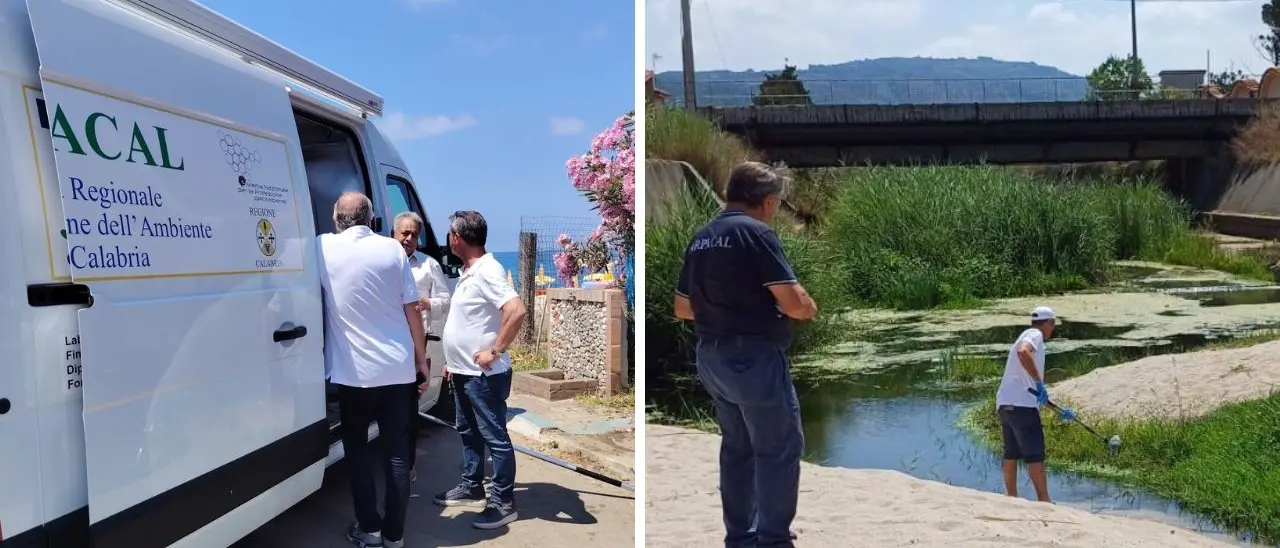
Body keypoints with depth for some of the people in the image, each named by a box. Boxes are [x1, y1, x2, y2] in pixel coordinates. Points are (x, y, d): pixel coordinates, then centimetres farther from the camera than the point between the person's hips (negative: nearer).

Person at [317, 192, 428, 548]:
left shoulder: (323, 247, -3)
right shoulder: (393, 249, -1)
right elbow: (412, 310, 1)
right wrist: (421, 358, 10)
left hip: (353, 371, -1)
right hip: (398, 368, 2)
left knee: (357, 448, 14)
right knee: (397, 451, 8)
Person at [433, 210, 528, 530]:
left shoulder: (488, 271, -19)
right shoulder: (469, 272, 13)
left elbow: (517, 311, -32)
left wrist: (495, 351, -26)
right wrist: (453, 361, 22)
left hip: (484, 374, -10)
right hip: (464, 372, 10)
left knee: (495, 438, -2)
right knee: (468, 433, 20)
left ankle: (503, 503, 4)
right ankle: (471, 488, 33)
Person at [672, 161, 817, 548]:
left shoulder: (701, 238, 11)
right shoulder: (755, 233, -14)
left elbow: (682, 308, 17)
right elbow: (794, 302, -19)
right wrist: (809, 310, 2)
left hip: (711, 357, 8)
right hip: (754, 357, -8)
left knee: (737, 447, 17)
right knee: (780, 448, 2)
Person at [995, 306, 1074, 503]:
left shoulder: (1028, 336, 28)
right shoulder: (1034, 334, 0)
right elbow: (1023, 352, -27)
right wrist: (1039, 383, -23)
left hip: (1004, 404, 9)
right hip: (1022, 405, -9)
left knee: (1011, 455, 12)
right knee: (1035, 455, -6)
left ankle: (1012, 500, 16)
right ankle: (1044, 501, -5)